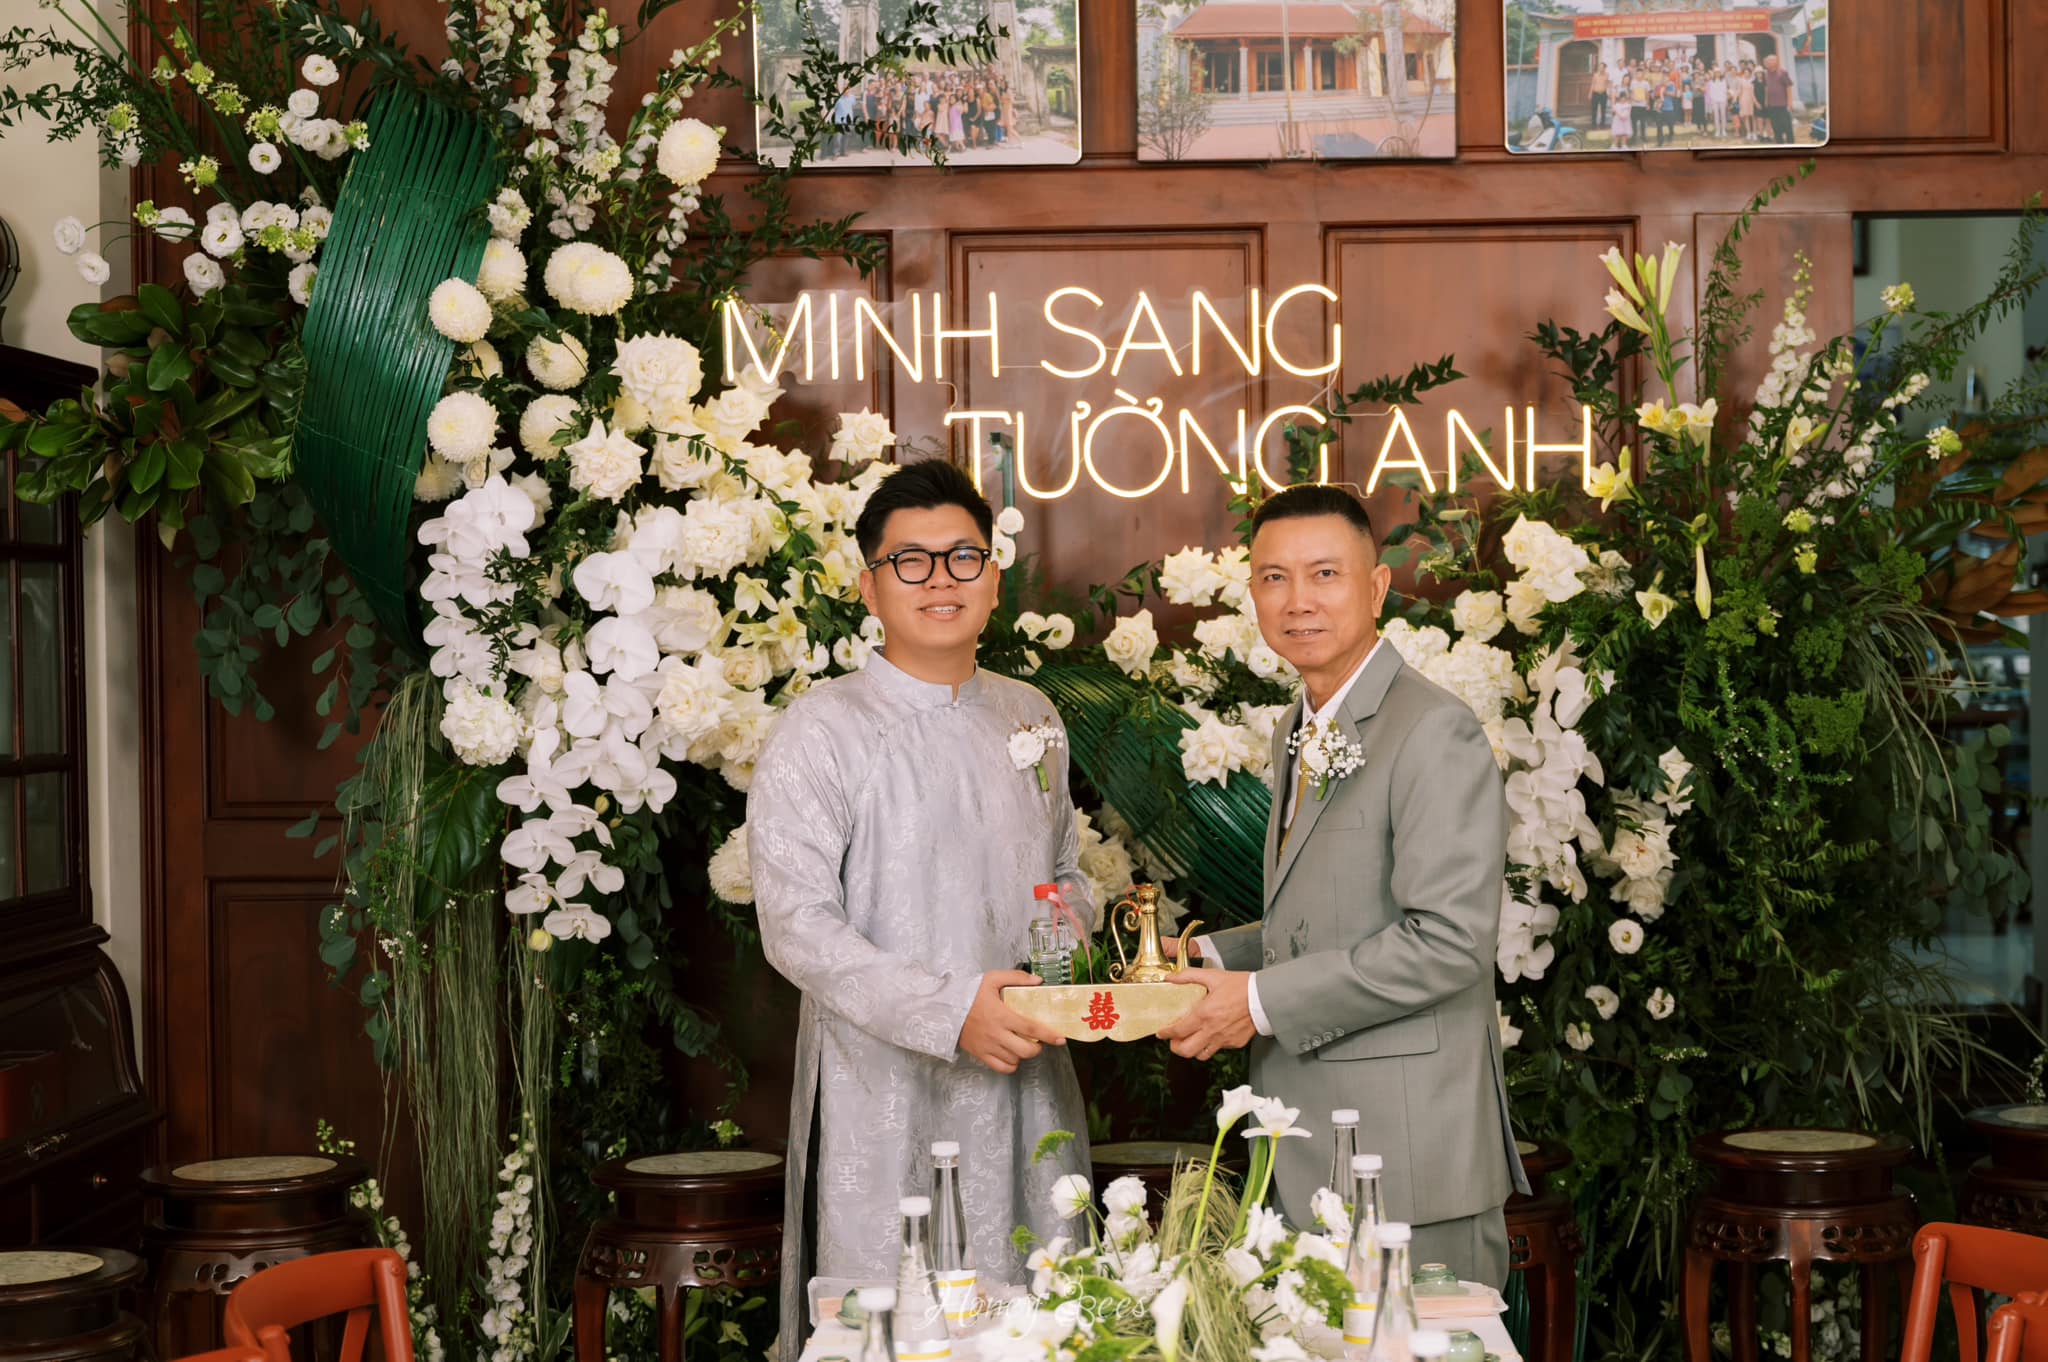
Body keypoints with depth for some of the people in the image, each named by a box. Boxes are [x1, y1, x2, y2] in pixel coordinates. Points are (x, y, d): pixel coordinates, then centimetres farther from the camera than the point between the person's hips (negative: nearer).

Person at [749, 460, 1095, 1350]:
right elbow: (797, 927, -12)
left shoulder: (1030, 718, 14)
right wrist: (951, 1011, -20)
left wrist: (1067, 926, 2)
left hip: (1025, 1087, 5)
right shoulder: (822, 732, -5)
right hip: (885, 1099, -5)